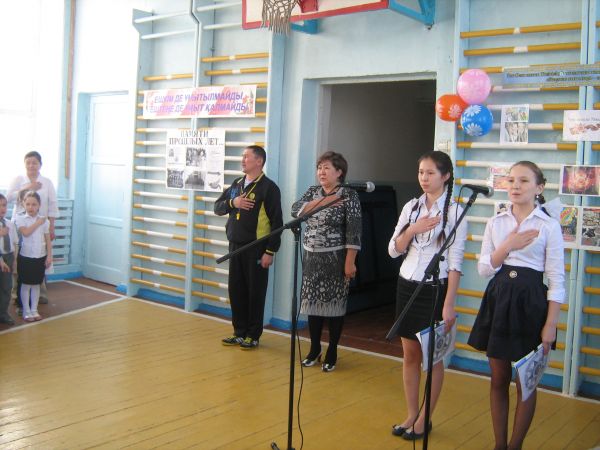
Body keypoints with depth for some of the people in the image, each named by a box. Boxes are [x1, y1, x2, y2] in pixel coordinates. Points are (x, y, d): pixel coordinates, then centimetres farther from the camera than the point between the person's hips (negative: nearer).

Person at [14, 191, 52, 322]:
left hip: (40, 257, 2)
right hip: (25, 257, -2)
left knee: (36, 284, 11)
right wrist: (38, 222, -15)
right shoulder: (20, 219, -7)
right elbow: (26, 232, -24)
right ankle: (26, 311, 14)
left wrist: (49, 256, 0)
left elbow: (48, 240, 4)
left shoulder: (44, 220, 1)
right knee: (26, 284, 5)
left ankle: (34, 310, 21)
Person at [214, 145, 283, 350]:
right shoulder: (236, 184, 11)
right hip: (235, 246, 6)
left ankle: (253, 336, 15)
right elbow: (217, 207, 12)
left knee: (255, 293, 3)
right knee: (236, 291, 11)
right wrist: (232, 203, -9)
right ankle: (239, 332, 24)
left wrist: (270, 251, -15)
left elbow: (276, 222, -11)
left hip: (256, 249, -6)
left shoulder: (269, 187, -9)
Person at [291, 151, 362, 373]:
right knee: (312, 302, 10)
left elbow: (353, 231, -13)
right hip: (311, 258, 5)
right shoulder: (312, 192, 9)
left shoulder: (349, 195, -8)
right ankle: (314, 349, 24)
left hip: (335, 259, -5)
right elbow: (296, 210, -8)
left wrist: (349, 262, -18)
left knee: (334, 304, 4)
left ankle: (332, 353, 17)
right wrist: (323, 201, -16)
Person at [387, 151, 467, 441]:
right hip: (407, 286, 5)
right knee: (410, 354, 12)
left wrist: (449, 304, -15)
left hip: (435, 289, -5)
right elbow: (393, 251, 6)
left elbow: (455, 262, -11)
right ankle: (411, 415, 25)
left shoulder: (454, 211, -8)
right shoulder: (411, 207, 6)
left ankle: (424, 419, 20)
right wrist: (413, 229, -12)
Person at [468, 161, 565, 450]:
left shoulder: (549, 226, -5)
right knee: (499, 378, 12)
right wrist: (508, 247, -15)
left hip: (530, 302, -3)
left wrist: (550, 325, -11)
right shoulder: (496, 223, 5)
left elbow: (556, 279, -5)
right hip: (498, 299, 4)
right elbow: (484, 269, 1)